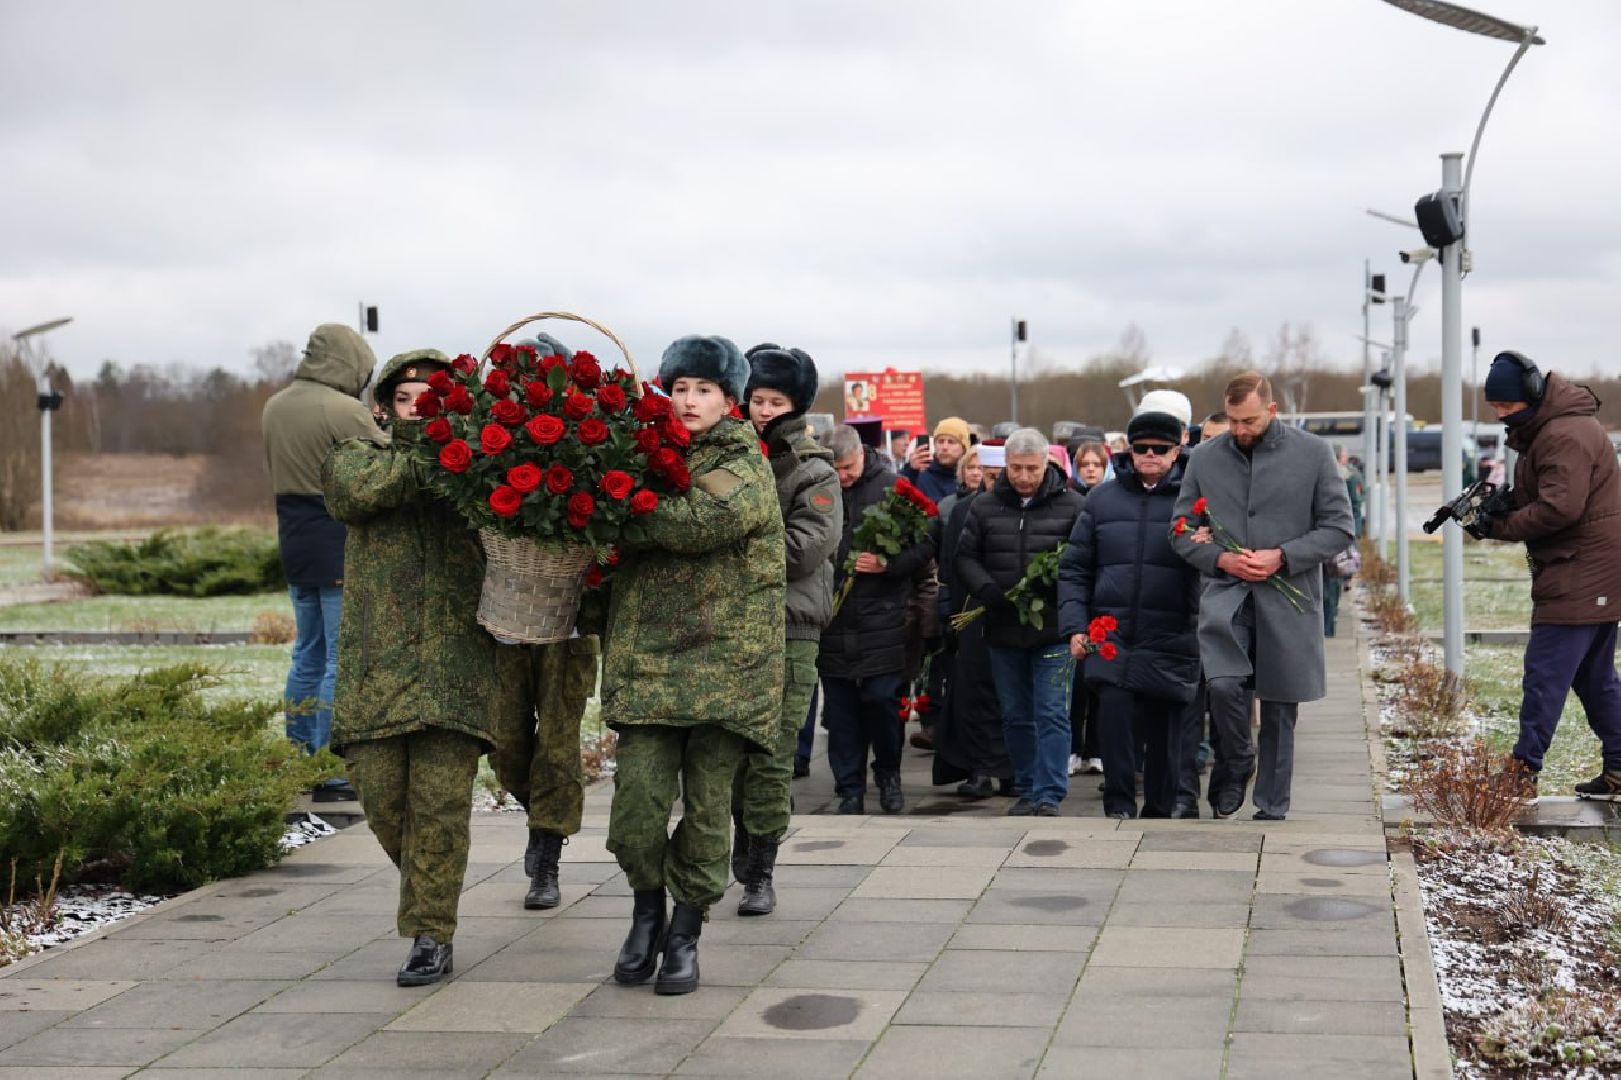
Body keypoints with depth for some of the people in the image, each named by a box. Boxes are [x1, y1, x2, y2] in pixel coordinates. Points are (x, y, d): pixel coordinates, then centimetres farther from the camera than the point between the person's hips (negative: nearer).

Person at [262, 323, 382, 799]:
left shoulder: (275, 406, 8)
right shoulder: (343, 410, -16)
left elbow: (281, 469, 10)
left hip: (294, 542, 8)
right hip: (342, 546, -8)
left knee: (308, 656, 17)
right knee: (342, 660, -2)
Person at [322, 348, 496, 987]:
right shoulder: (358, 457, 12)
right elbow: (358, 487, -12)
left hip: (455, 669, -1)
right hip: (376, 666, 1)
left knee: (441, 803, -5)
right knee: (381, 797, 2)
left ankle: (432, 936, 4)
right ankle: (424, 883, 31)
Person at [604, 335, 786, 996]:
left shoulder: (745, 469, 0)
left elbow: (700, 521, -19)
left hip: (725, 661, -3)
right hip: (647, 655, 3)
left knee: (707, 807, 2)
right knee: (638, 797, -8)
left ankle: (685, 933, 17)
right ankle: (646, 911, 17)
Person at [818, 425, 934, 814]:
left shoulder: (893, 488, -2)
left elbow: (925, 545, -2)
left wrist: (889, 564, -16)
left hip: (881, 619, -2)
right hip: (833, 621, 2)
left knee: (882, 701, 0)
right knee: (840, 709, 6)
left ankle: (888, 775, 23)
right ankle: (850, 790, 17)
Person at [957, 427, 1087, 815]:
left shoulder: (1073, 506, -1)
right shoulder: (984, 507, 8)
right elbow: (965, 557, 8)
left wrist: (1054, 588, -20)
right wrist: (989, 591, -9)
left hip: (1055, 629, -4)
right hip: (1004, 630, 4)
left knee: (1052, 713, -6)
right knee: (1016, 715, 12)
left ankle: (1048, 796, -4)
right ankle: (1026, 790, 22)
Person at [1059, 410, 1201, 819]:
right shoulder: (1102, 499, 10)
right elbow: (1074, 567, 11)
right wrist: (1074, 625, 2)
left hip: (1170, 636, -1)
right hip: (1112, 632, 1)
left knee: (1164, 725, 5)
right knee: (1113, 708, -17)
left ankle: (1159, 812, 20)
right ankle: (1119, 804, -5)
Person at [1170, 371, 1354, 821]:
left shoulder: (1313, 453, 0)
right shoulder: (1205, 459, 6)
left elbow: (1338, 528, 1)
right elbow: (1181, 531, 11)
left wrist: (1282, 557, -11)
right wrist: (1220, 559, -8)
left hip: (1288, 598, 0)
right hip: (1226, 594, 0)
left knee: (1279, 711, 6)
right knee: (1223, 683, -23)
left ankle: (1272, 810, 20)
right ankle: (1235, 766, 6)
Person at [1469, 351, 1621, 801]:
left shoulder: (1565, 435, -19)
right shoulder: (1544, 430, 15)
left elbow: (1559, 508, -25)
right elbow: (1542, 493, 20)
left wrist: (1499, 526, -15)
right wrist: (1509, 500, 0)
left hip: (1580, 576, -11)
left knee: (1545, 673, -10)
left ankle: (1523, 772, -9)